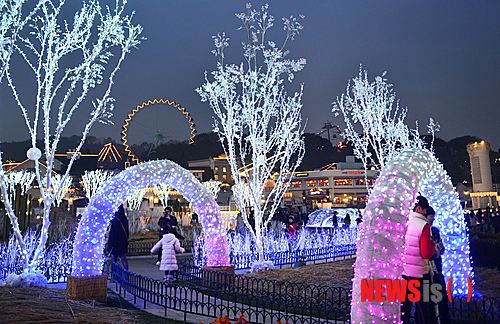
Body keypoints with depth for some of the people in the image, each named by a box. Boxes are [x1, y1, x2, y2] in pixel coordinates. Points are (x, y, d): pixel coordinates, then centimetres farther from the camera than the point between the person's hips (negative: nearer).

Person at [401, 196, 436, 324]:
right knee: (423, 305, 9)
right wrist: (433, 244, 0)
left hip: (401, 270, 5)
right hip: (418, 272, -5)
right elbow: (426, 253, -20)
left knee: (403, 303, 17)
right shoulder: (424, 225, -17)